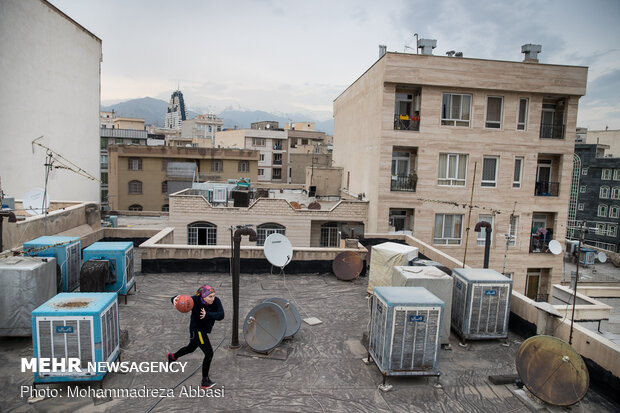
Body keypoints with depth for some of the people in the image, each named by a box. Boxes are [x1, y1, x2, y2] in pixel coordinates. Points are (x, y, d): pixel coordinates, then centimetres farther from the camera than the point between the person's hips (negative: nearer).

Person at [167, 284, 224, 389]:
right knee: (209, 353, -13)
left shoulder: (216, 301, -20)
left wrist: (207, 314, -44)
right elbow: (177, 300, -20)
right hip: (197, 330, -6)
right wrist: (175, 299, -45)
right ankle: (205, 381, 2)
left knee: (191, 348, 30)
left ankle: (172, 357, 59)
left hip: (206, 329, 6)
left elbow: (221, 316, -30)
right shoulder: (195, 300, -27)